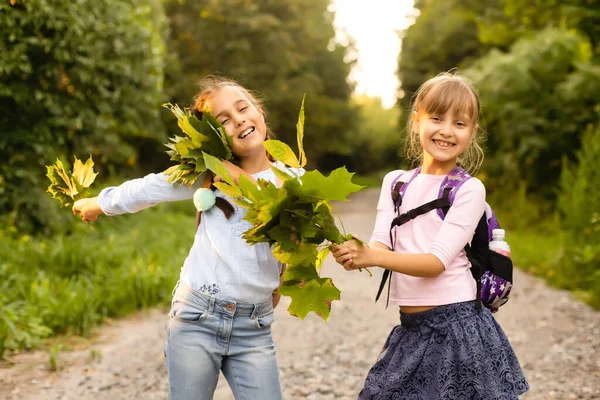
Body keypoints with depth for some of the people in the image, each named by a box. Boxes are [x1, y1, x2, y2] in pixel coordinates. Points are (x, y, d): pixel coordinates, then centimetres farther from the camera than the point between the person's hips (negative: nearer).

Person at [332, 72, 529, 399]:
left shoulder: (469, 189, -7)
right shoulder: (395, 182, 7)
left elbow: (438, 260, -16)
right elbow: (381, 244, -4)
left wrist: (372, 257, -29)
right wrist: (355, 255, -27)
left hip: (455, 322, -4)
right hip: (410, 327, 5)